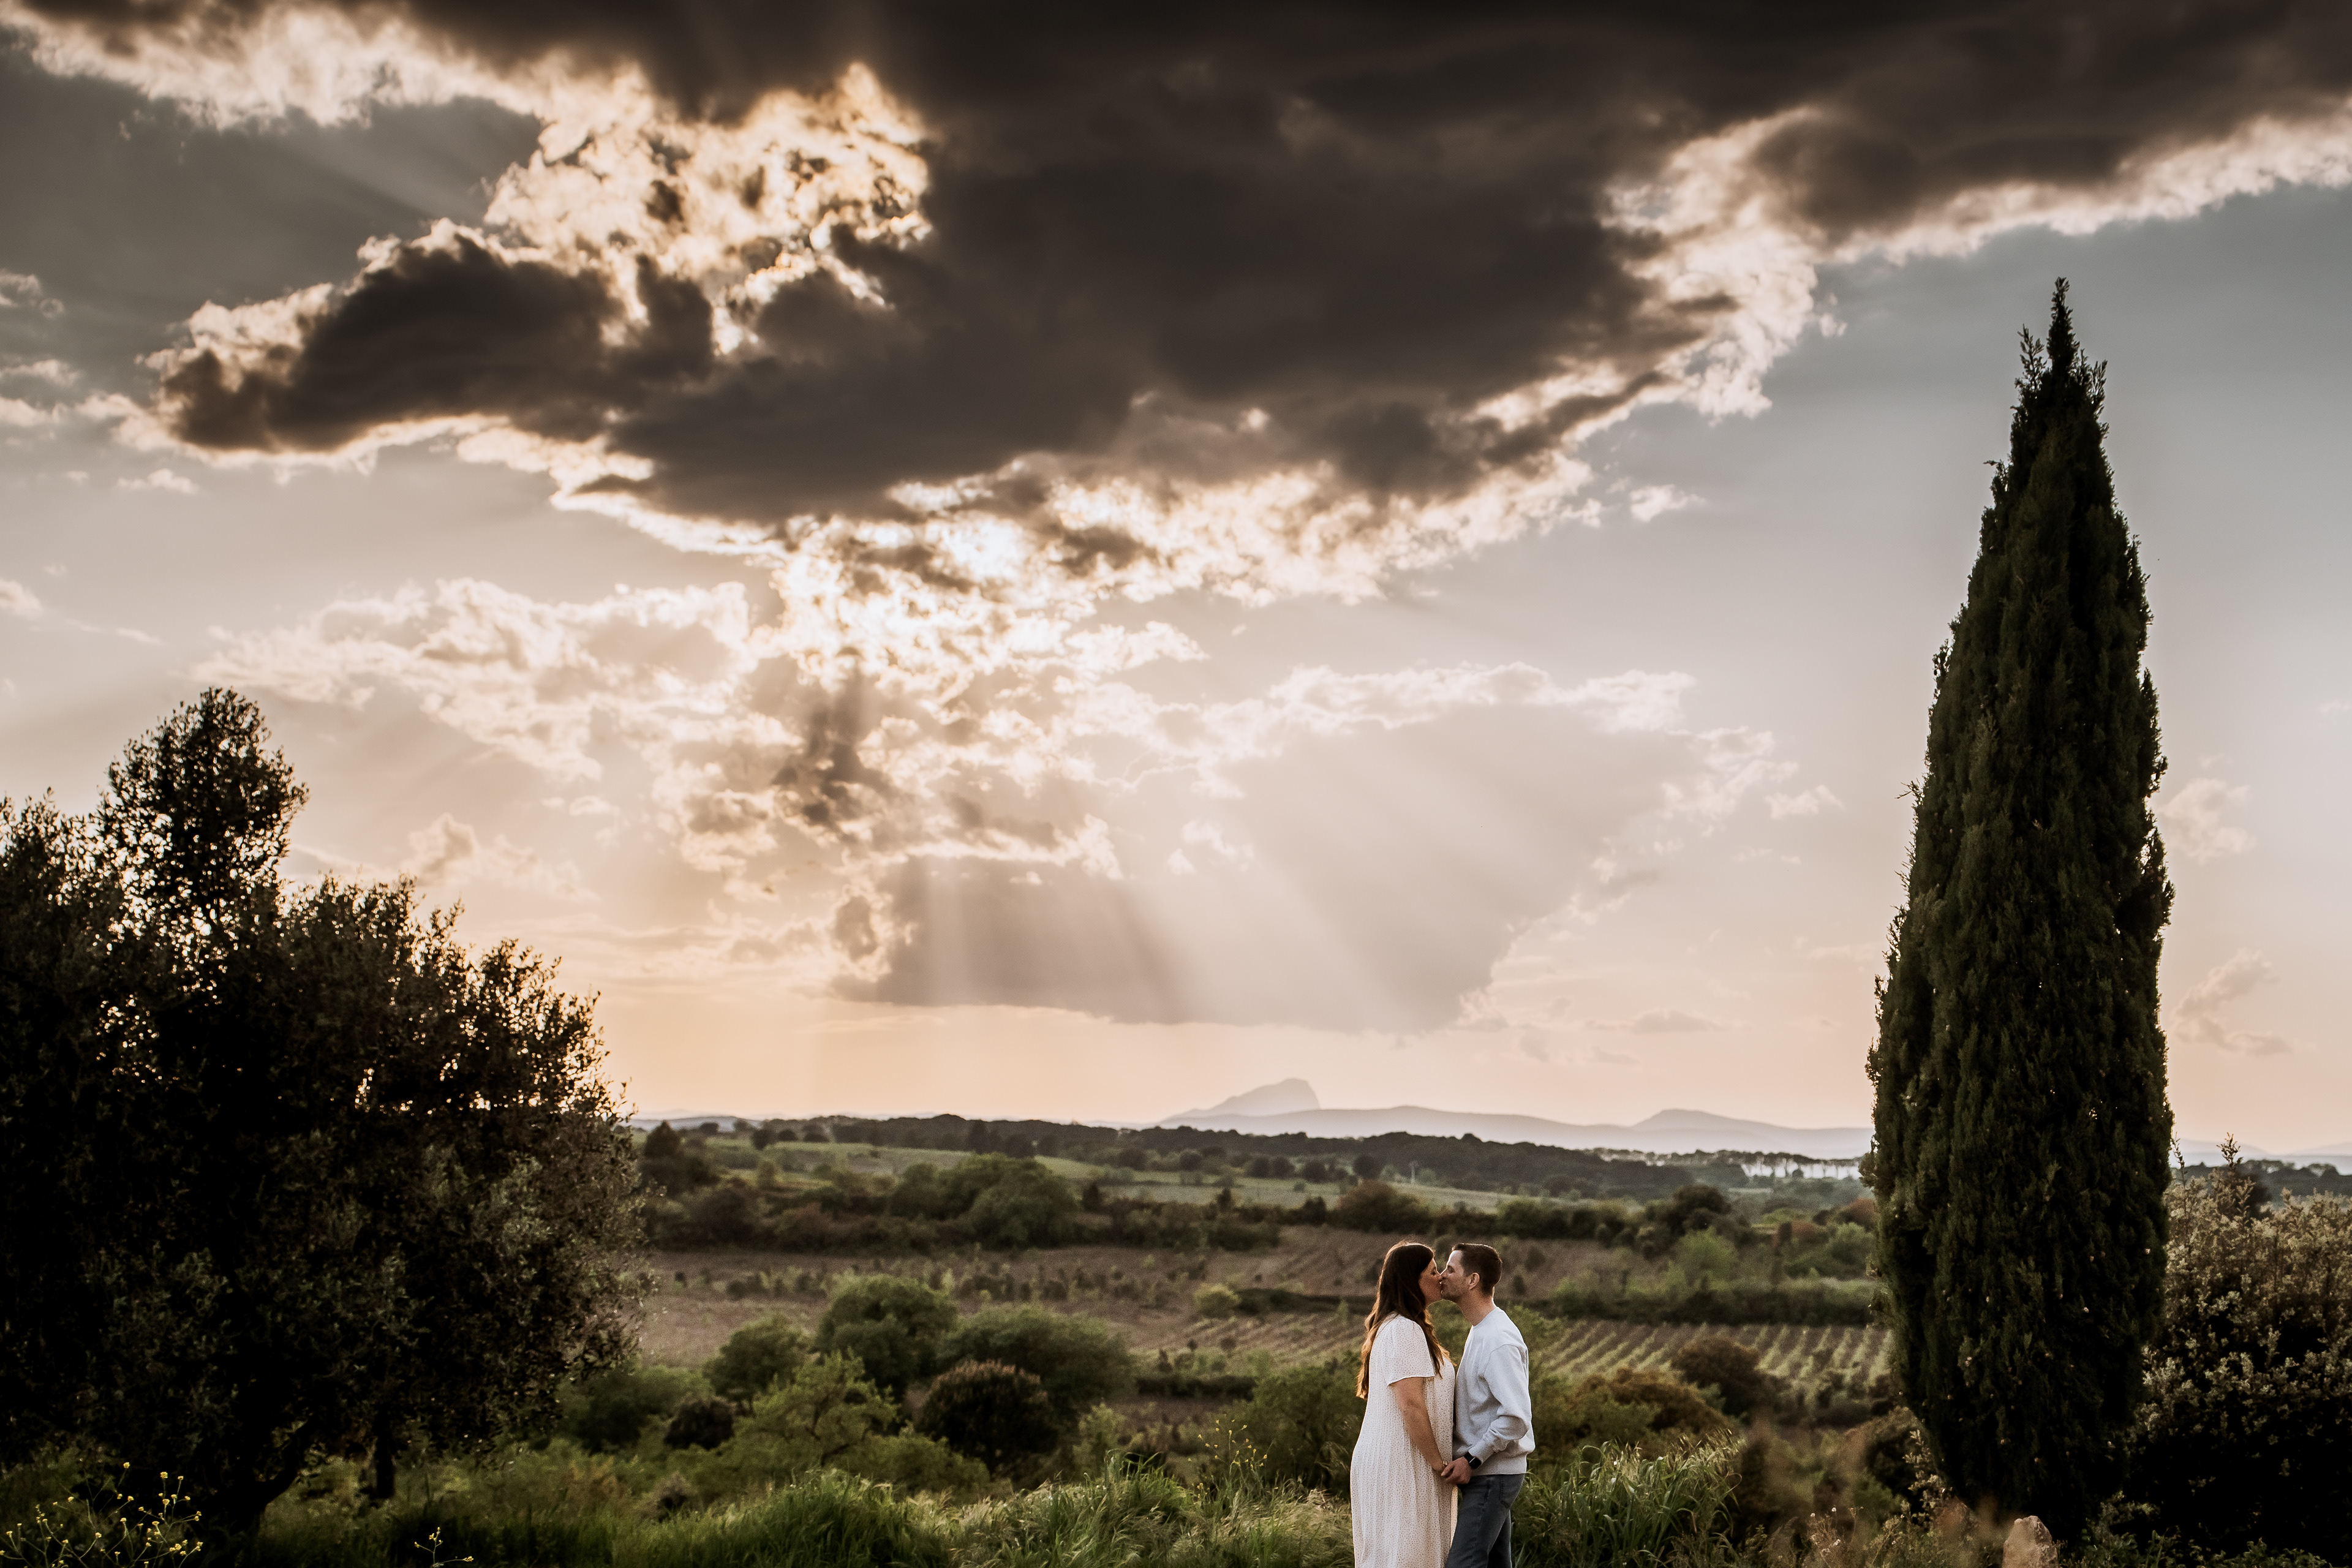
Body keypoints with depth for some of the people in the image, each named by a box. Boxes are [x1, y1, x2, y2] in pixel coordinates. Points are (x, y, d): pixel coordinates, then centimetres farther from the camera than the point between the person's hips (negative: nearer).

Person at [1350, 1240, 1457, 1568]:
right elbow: (1410, 1403, -22)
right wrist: (1438, 1462, -15)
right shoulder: (1404, 1331, -16)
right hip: (1401, 1465, -10)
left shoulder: (1392, 1327, 17)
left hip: (1392, 1460, 10)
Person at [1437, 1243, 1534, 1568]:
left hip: (1492, 1476, -10)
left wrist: (1472, 1459, -19)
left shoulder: (1499, 1341, -20)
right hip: (1488, 1471, 10)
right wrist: (1470, 1458, 14)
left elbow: (1516, 1416, -25)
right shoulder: (1480, 1331, 13)